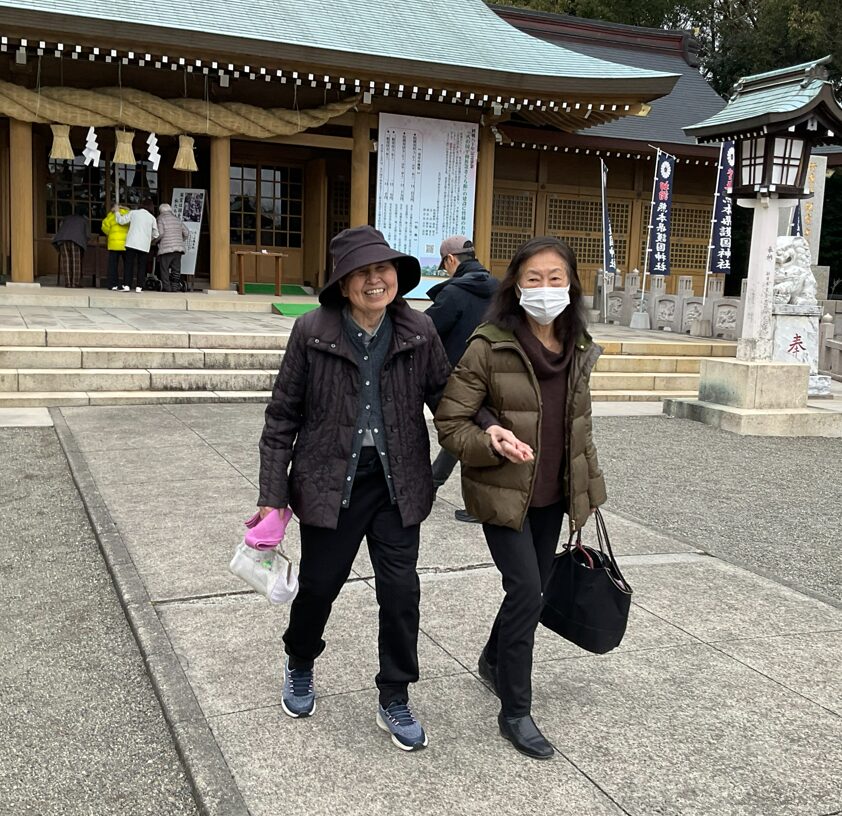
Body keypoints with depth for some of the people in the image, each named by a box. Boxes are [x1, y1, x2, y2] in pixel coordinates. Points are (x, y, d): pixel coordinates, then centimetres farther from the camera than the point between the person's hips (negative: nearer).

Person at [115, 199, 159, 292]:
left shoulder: (133, 213, 4)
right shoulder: (152, 218, 7)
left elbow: (121, 220, 5)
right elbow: (155, 234, 12)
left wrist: (116, 212, 23)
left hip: (132, 243, -1)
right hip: (144, 245, 1)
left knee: (129, 264, 3)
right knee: (141, 266, 7)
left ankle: (126, 285, -5)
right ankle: (139, 286, 1)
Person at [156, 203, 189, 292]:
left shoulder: (161, 219, 0)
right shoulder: (177, 219, 16)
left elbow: (160, 234, -12)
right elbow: (186, 233, 12)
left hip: (166, 248, -5)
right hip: (178, 248, 5)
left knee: (164, 268, 1)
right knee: (176, 268, 7)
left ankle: (167, 287, -5)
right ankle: (175, 286, 2)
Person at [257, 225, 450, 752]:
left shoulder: (419, 332, -7)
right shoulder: (313, 332, -12)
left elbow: (445, 396, 2)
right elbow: (283, 416, -5)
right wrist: (274, 495, -6)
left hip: (397, 482, 2)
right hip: (330, 481, -1)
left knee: (401, 590, 4)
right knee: (318, 584, 13)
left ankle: (395, 702, 25)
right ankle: (300, 666, 45)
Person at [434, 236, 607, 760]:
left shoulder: (578, 349, 3)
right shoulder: (490, 346, -15)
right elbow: (450, 423, -11)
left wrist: (588, 493, 16)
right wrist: (490, 441, -31)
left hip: (552, 495, 6)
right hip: (503, 493, -6)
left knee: (532, 589, 17)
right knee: (527, 593, -9)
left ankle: (494, 660, 46)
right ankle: (515, 712, 11)